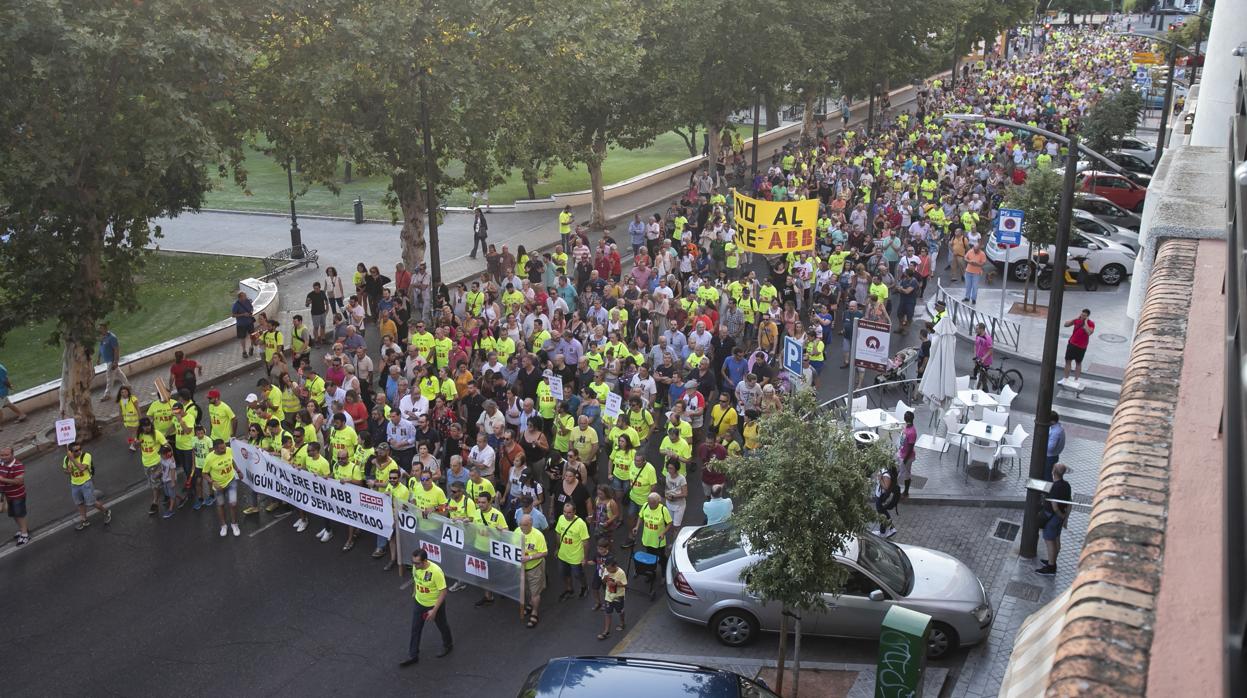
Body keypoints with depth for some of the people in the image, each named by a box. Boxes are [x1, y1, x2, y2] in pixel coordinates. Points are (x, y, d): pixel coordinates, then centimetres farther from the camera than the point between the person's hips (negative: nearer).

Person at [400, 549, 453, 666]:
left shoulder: (436, 571, -35)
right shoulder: (415, 567, -16)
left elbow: (443, 592, -27)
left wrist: (434, 610, -26)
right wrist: (414, 592, 21)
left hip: (435, 604, -5)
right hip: (419, 603, 5)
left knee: (442, 626, 20)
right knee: (415, 629, 11)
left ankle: (448, 645, 47)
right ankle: (413, 656, 26)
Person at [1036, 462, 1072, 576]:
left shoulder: (1055, 487, -28)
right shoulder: (1066, 485, -1)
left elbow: (1055, 507, -26)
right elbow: (1070, 504, 7)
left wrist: (1062, 516, -8)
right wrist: (1066, 518, 15)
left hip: (1051, 517, -9)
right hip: (1060, 516, 9)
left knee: (1049, 541, 1)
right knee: (1056, 539, 19)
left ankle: (1050, 568, 8)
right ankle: (1052, 562, 35)